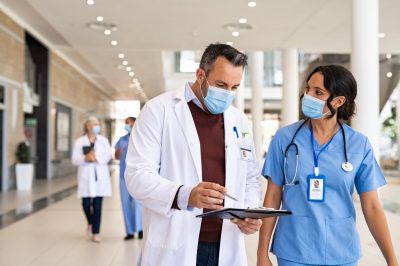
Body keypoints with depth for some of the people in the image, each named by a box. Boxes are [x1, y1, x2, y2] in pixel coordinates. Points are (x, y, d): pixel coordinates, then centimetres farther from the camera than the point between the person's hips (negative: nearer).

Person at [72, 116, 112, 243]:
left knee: (97, 204, -2)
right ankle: (90, 222, 30)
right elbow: (75, 159, -4)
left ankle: (96, 232, 6)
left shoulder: (104, 140, 8)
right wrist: (86, 158, -22)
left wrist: (96, 158, -20)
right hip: (86, 176, -1)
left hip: (100, 176, 1)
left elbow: (108, 156, -3)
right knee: (86, 203, -3)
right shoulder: (79, 142, 4)